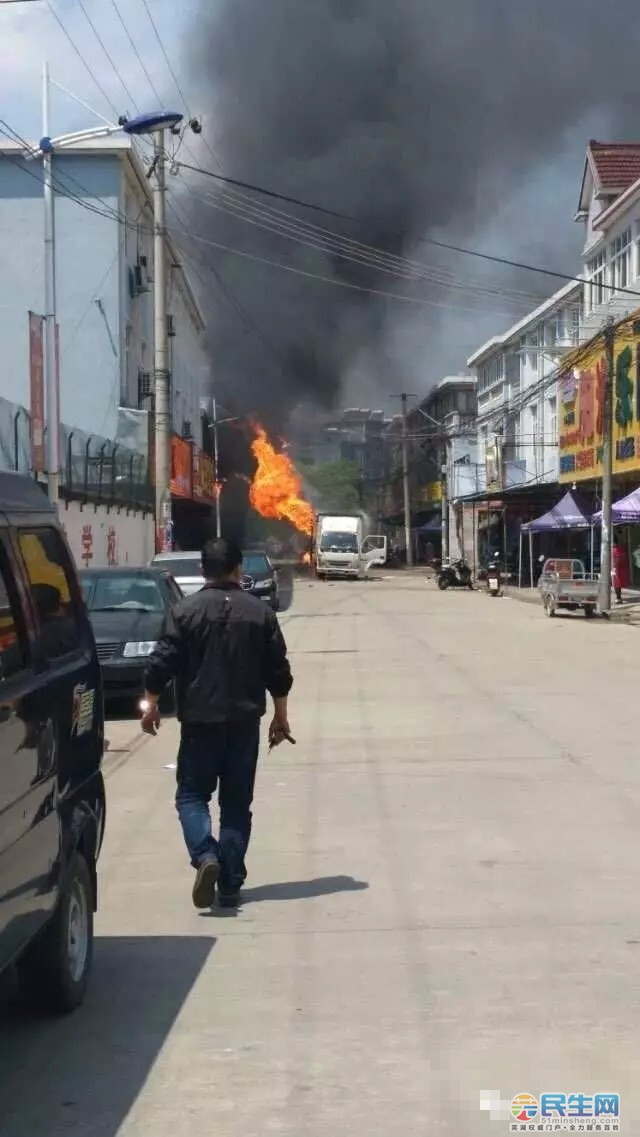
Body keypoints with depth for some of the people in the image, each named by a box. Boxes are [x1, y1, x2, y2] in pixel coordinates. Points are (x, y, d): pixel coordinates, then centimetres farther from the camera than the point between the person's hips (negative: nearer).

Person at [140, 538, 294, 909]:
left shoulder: (185, 611, -5)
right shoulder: (260, 612, 2)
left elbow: (162, 663, -6)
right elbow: (279, 671, 4)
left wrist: (151, 705, 7)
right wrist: (280, 717, 14)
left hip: (199, 719, -2)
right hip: (244, 720, 2)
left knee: (192, 794, 8)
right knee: (237, 802, 9)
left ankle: (205, 856, -17)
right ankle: (230, 885, 8)